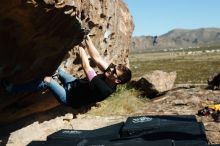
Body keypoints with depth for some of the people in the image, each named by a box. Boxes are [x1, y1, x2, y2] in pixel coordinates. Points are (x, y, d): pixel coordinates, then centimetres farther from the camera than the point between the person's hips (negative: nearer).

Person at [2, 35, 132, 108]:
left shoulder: (104, 89, -36)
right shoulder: (108, 73, -13)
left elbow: (87, 68, -35)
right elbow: (97, 58, -11)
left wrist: (81, 46, -28)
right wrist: (87, 38, -18)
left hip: (71, 97, -8)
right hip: (77, 85, 8)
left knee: (47, 80, -18)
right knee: (57, 70, 5)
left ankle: (12, 88, -4)